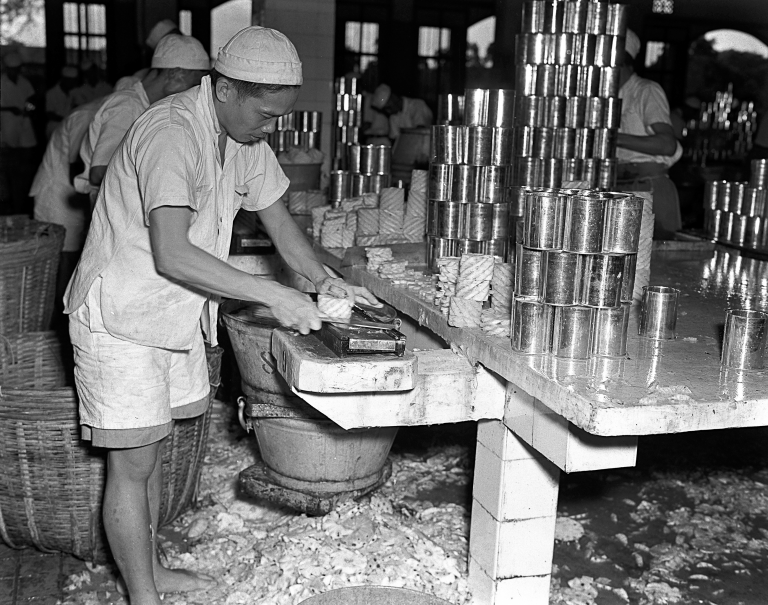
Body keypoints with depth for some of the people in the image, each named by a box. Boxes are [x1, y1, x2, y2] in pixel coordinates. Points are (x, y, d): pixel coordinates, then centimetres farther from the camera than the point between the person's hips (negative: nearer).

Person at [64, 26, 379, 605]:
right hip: (120, 318, -8)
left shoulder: (243, 133, 2)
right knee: (132, 465, 1)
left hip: (176, 317, 8)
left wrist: (324, 280, -4)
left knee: (151, 452, 18)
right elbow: (172, 255, -36)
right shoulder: (170, 133, -27)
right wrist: (273, 295, -34)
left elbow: (276, 214, 11)